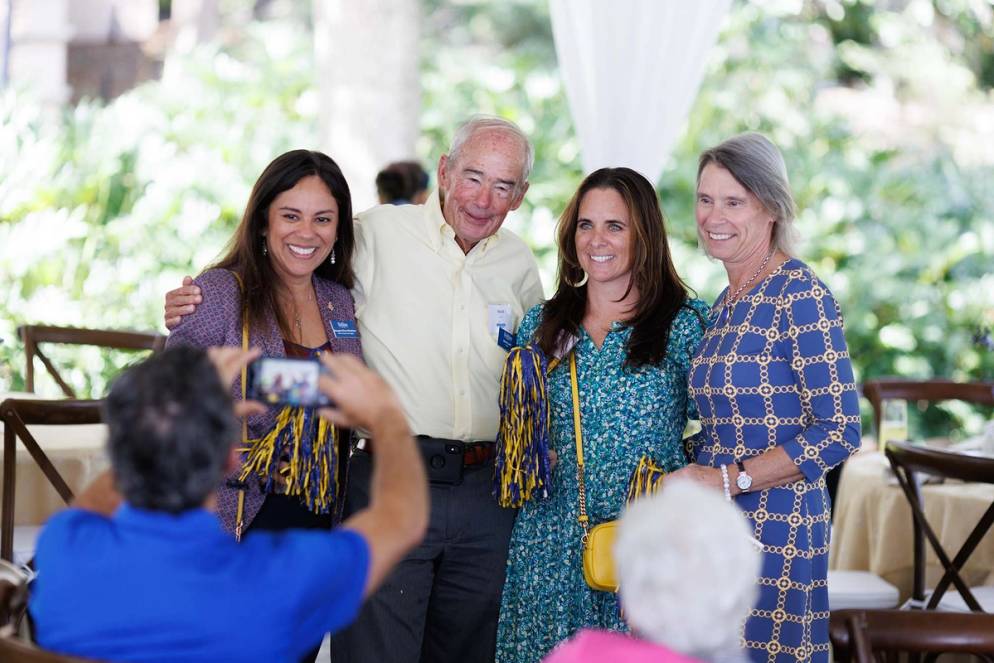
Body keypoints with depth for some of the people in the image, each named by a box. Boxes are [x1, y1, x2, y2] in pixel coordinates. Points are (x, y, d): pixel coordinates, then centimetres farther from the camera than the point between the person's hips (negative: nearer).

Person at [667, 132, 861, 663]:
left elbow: (839, 432, -16)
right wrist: (693, 479, 1)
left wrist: (728, 480, -17)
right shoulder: (726, 303, 13)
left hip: (777, 526, -7)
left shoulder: (800, 296, -12)